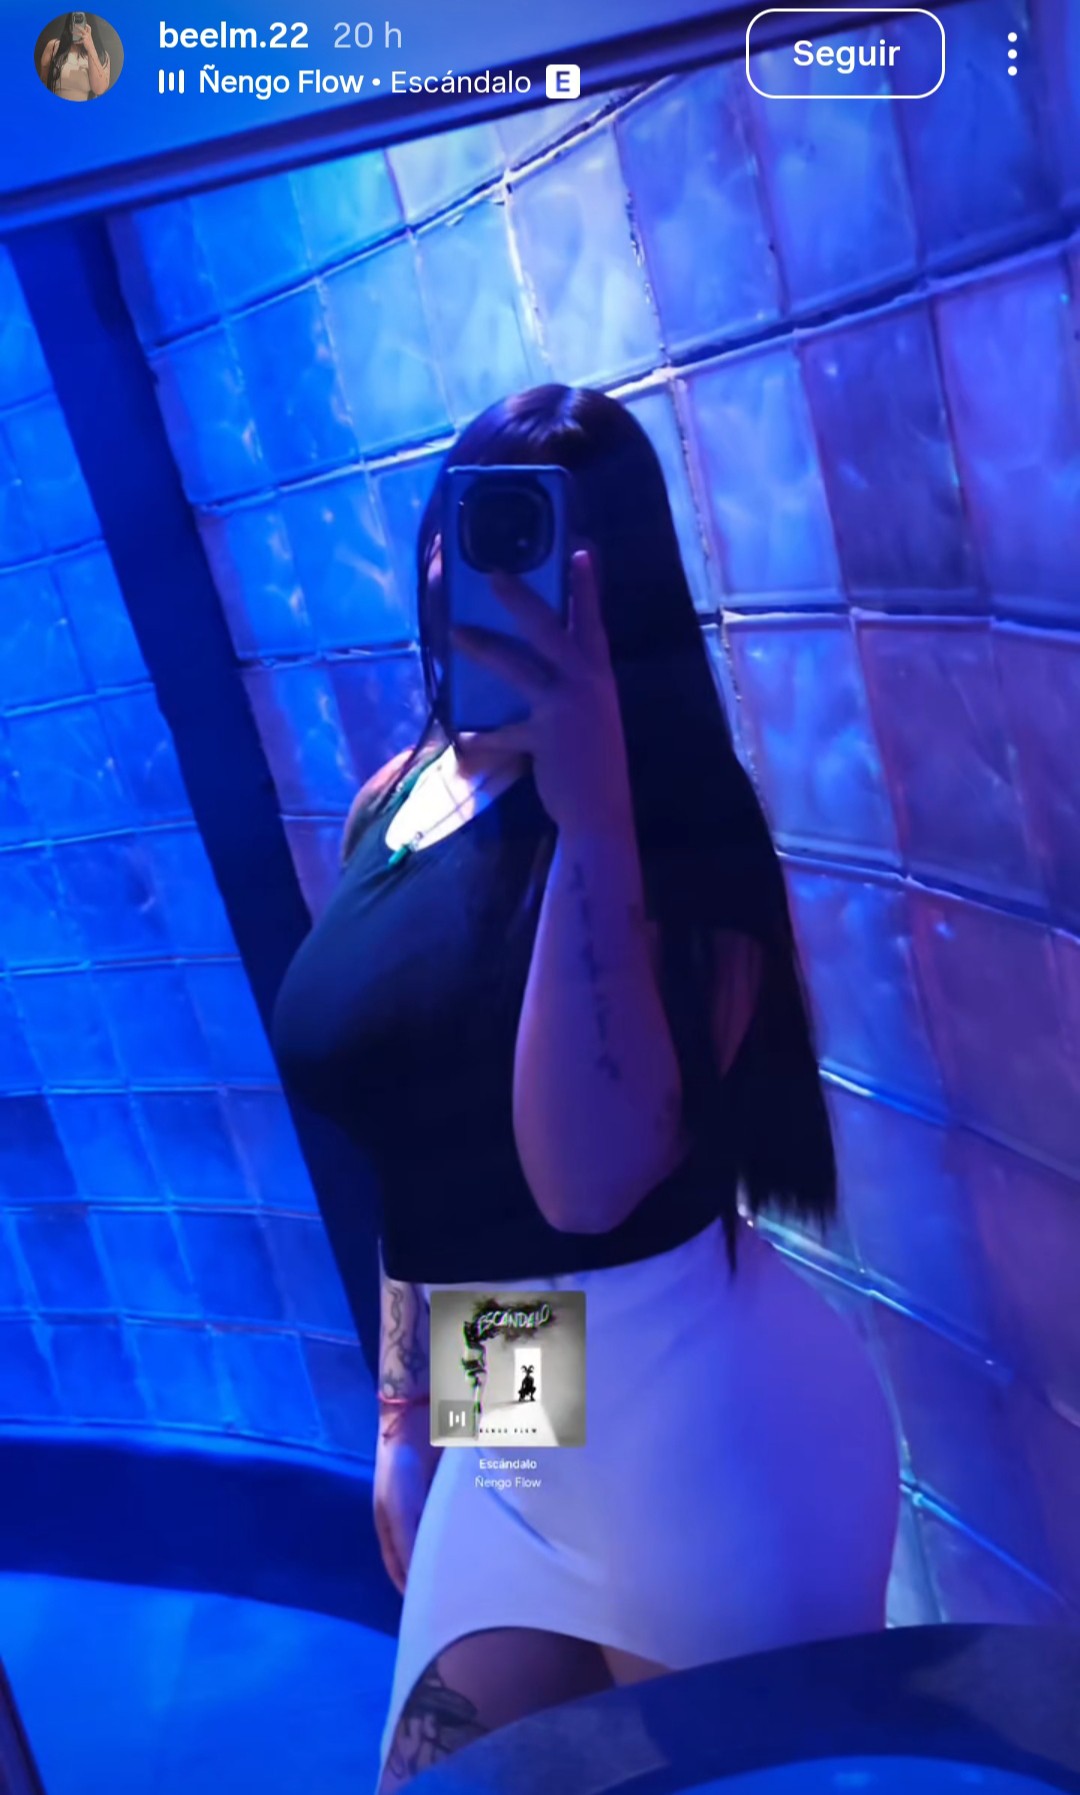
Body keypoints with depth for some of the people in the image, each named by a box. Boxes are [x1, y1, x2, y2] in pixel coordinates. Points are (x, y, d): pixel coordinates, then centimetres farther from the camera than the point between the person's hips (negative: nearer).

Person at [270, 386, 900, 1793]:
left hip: (696, 1418, -6)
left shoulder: (658, 805, -15)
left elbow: (592, 1174, -29)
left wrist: (591, 810, -33)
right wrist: (405, 1410, 17)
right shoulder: (387, 811, 4)